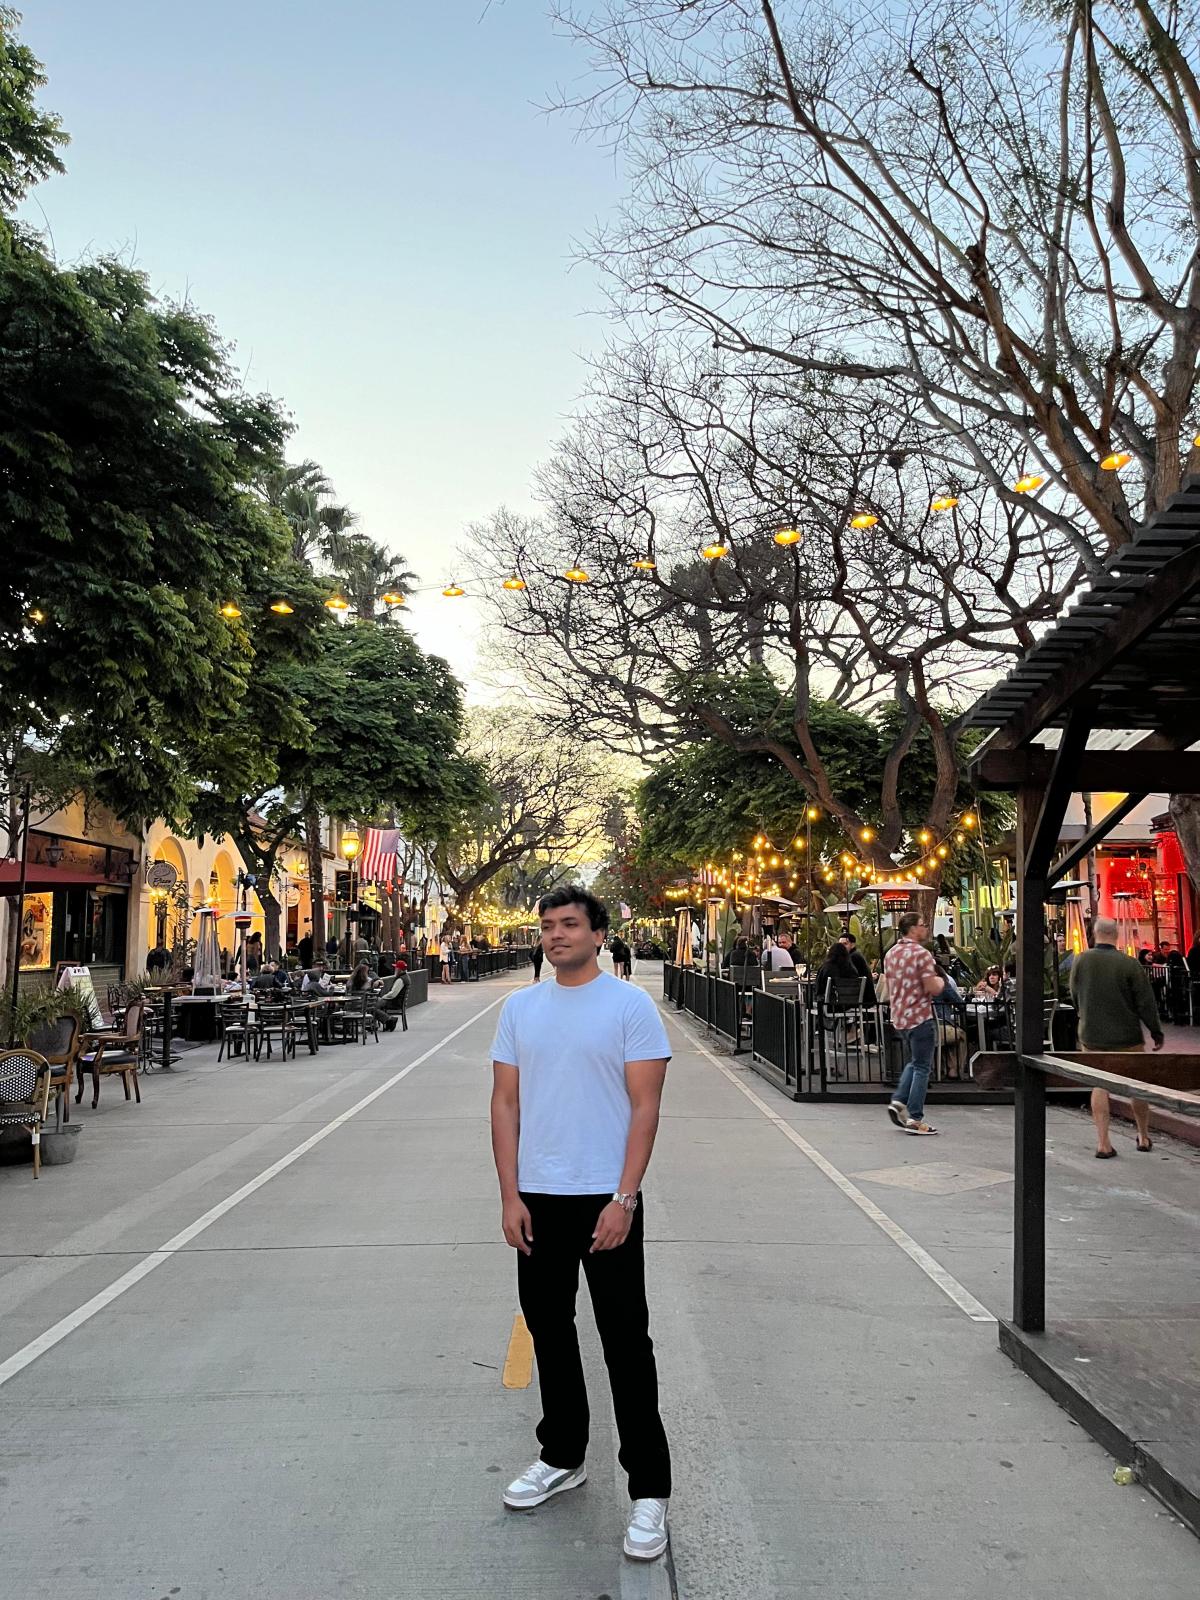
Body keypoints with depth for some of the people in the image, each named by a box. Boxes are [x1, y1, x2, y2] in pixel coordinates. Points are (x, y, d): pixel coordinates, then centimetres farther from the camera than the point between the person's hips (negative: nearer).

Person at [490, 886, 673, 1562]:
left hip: (606, 1200, -5)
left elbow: (645, 1107, -10)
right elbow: (506, 1104, 6)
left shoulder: (630, 1005, -8)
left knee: (627, 1343, 2)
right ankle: (563, 1457, 37)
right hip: (538, 1199, 5)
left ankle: (650, 1489, 14)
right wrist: (510, 1195, -1)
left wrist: (623, 1199, -15)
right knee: (550, 1333, 18)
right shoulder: (520, 1008, 5)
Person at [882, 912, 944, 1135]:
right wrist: (941, 981, 1)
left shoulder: (890, 954, 10)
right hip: (920, 1017, -7)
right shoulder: (921, 954, -15)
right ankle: (915, 1119, 1)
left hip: (899, 1017, 8)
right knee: (922, 1067, 0)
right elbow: (933, 989, -18)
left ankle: (898, 1100, 9)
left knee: (912, 1063, 22)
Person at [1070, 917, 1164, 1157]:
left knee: (1099, 1086, 8)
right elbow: (1146, 1003, -9)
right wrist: (1156, 1032, 4)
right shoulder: (1130, 965, -15)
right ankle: (1144, 1137, 26)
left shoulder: (1081, 960, -7)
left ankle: (1103, 1143, 2)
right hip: (1127, 1037, -1)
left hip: (1092, 1035, 2)